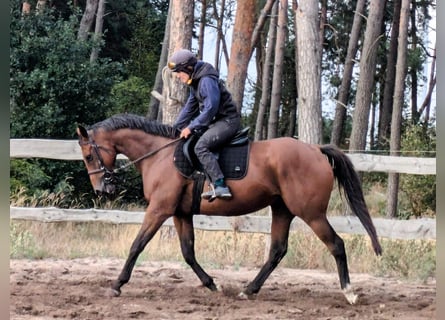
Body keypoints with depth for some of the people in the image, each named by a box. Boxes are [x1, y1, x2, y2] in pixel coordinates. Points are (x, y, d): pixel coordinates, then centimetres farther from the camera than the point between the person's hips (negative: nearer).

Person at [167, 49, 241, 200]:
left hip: (228, 121, -11)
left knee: (201, 146, -28)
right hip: (215, 121, 11)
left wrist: (191, 127, -20)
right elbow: (189, 107, 22)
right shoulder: (195, 82, 13)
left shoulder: (207, 81, -19)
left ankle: (220, 186, -35)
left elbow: (210, 109, -24)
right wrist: (176, 128, 16)